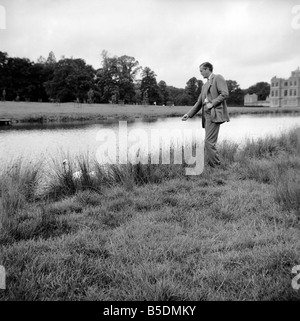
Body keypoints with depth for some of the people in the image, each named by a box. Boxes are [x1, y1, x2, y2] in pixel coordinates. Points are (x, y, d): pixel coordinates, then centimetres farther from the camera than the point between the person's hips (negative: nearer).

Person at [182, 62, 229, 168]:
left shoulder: (218, 78, 3)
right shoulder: (205, 85, 27)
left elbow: (224, 94, -10)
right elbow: (199, 103, 25)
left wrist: (212, 103, -13)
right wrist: (188, 114, 17)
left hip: (215, 114, -8)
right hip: (207, 115, 9)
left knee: (209, 142, -15)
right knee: (208, 143, 5)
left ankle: (217, 166, -8)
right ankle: (208, 165, 9)